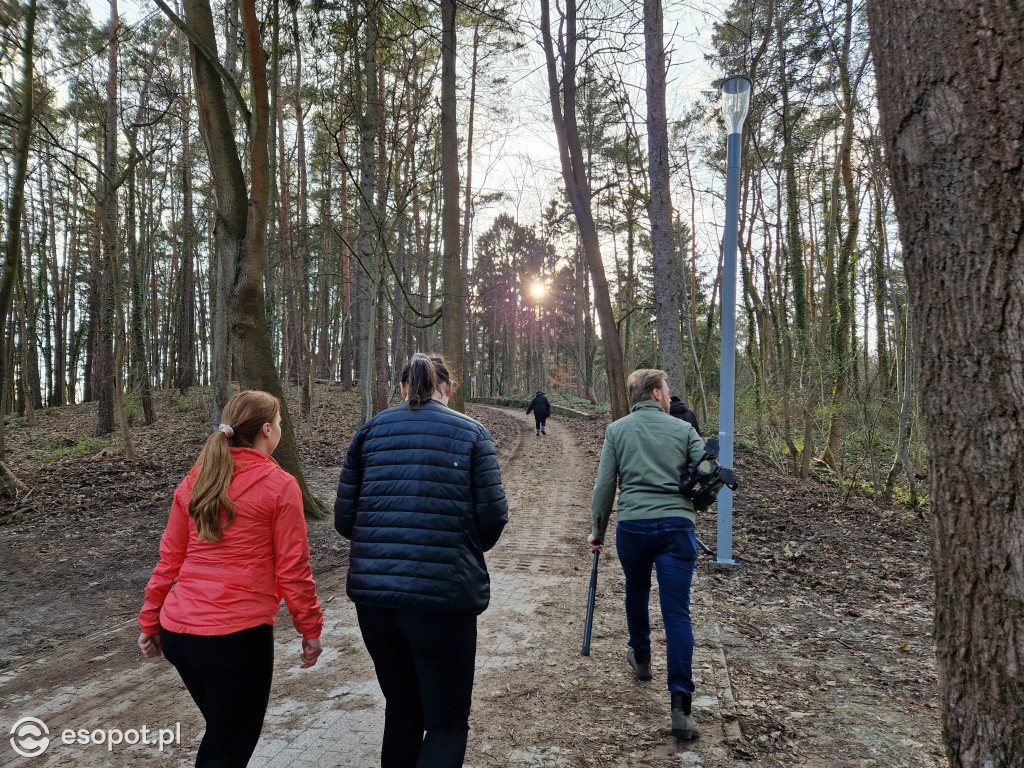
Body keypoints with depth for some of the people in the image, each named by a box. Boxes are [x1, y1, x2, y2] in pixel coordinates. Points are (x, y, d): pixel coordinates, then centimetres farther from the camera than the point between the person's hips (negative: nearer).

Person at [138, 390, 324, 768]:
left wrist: (151, 621, 18)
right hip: (238, 635, -6)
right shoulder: (280, 485, -9)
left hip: (177, 630, 6)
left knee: (222, 731, 27)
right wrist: (310, 628, 2)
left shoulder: (195, 481, 6)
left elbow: (170, 559, 10)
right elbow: (292, 569, -8)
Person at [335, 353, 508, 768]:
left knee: (401, 710, 22)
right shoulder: (471, 433, 0)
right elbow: (492, 519, -4)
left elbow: (344, 519, 6)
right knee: (447, 722, 10)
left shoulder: (370, 431, 7)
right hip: (443, 594, -3)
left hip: (372, 593, 4)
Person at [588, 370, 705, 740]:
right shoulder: (683, 429, 6)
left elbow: (604, 485, 2)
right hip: (677, 525, -1)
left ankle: (641, 657, 47)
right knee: (677, 613, -1)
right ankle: (680, 705, -6)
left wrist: (598, 530, 12)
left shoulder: (616, 430, 6)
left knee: (636, 591, 26)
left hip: (632, 526, 1)